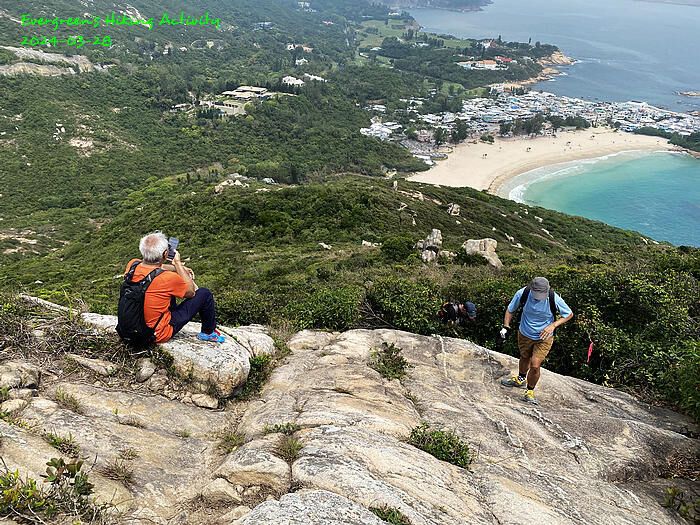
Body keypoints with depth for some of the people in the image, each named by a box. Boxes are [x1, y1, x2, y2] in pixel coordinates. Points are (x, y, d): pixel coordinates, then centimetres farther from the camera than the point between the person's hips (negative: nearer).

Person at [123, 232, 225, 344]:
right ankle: (208, 333, 25)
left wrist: (179, 268, 8)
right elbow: (190, 291, -9)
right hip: (159, 334, -7)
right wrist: (178, 263, -8)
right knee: (204, 294, 2)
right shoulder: (167, 278, -32)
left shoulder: (132, 265, -13)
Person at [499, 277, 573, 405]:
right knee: (524, 358, 25)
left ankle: (530, 392, 16)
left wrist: (553, 325, -23)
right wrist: (506, 326, -17)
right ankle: (520, 379, 56)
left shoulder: (554, 299, -27)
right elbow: (510, 310, -4)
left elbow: (569, 314, -9)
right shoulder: (522, 294, -23)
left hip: (544, 338, -2)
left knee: (535, 365, -11)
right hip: (524, 335, 2)